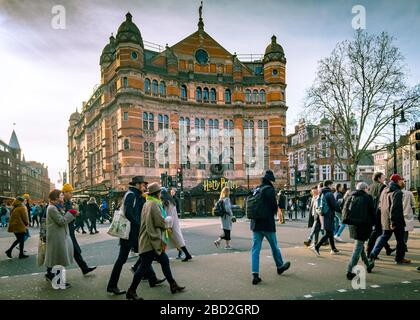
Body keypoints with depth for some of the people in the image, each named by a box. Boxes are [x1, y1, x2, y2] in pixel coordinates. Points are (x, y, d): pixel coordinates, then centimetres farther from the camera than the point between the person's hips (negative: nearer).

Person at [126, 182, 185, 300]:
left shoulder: (147, 203, 15)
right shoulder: (154, 204, -17)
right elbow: (160, 222, -20)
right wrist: (167, 223, 0)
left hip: (152, 239, 11)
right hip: (151, 241, -11)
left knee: (164, 260, 15)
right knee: (144, 266, -4)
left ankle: (173, 285, 24)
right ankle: (131, 292, 7)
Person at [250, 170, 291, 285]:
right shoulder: (270, 190, -11)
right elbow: (274, 206, -12)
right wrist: (274, 213, 9)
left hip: (255, 224, 5)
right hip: (267, 223, -5)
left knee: (255, 248, 4)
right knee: (274, 246, 15)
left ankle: (255, 275, -1)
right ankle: (280, 266, 36)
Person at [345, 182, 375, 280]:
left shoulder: (350, 197, 10)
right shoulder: (368, 197, -4)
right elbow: (372, 212, -4)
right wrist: (373, 223, 9)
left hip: (352, 224, 6)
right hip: (363, 224, -6)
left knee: (359, 245, 22)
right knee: (358, 247, -3)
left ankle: (368, 265, 38)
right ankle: (350, 270, -8)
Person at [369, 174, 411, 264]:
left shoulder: (384, 190, 8)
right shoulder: (397, 192, -18)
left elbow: (380, 205, 14)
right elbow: (394, 208, -25)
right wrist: (393, 222, -24)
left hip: (385, 220, 7)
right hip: (397, 221, -7)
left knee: (384, 237, 16)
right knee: (400, 240, 10)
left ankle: (373, 253, 5)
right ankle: (399, 258, 21)